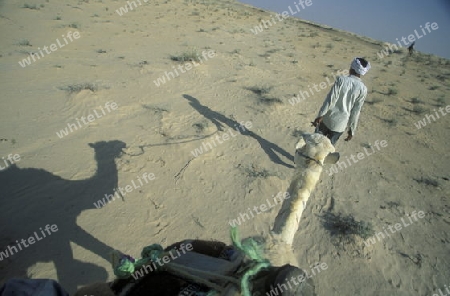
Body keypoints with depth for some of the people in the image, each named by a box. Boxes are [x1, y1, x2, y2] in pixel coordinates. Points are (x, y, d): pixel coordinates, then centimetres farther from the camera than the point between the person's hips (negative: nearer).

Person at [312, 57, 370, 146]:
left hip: (327, 118, -1)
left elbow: (330, 99, -16)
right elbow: (355, 112, -5)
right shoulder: (363, 89, -7)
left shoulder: (341, 79, -12)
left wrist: (320, 116, -11)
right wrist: (352, 129, 4)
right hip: (340, 124, 2)